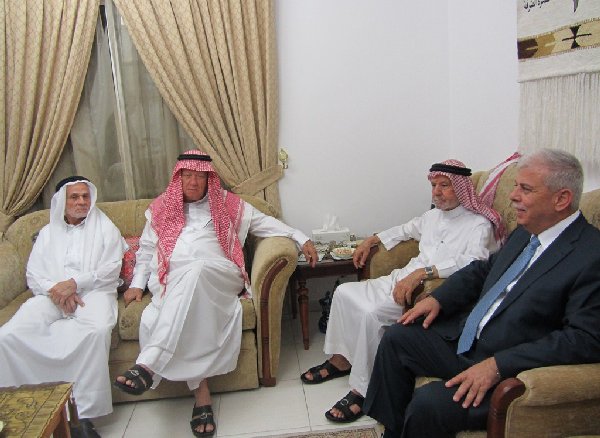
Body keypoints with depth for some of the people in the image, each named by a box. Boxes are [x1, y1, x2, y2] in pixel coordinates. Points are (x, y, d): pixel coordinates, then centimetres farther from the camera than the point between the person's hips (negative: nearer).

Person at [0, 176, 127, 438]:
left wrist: (74, 283, -11)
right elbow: (33, 274, 14)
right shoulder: (47, 233, 26)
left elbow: (110, 269, 3)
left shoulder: (105, 228, 17)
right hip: (50, 296, 4)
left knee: (96, 331, -37)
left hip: (93, 291, -3)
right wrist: (55, 289, -8)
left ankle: (84, 416, -33)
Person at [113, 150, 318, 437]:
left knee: (196, 270, -39)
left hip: (217, 276, -2)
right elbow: (146, 250, 24)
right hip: (171, 281, 2)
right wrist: (137, 284, 10)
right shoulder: (161, 208, 23)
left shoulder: (226, 204, 19)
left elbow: (265, 222, 17)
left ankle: (148, 364, -47)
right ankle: (201, 393, -31)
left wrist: (301, 238, 8)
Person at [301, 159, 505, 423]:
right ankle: (341, 360, 13)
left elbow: (473, 262, -28)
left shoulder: (479, 224, -9)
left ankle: (362, 390, -14)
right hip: (401, 279, 9)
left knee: (370, 313, -29)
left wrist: (422, 272, -36)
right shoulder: (434, 215, 16)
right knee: (344, 292, -1)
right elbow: (406, 230, 34)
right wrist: (370, 241, 27)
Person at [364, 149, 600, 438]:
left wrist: (498, 365, -28)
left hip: (514, 370, -8)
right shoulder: (526, 230, 6)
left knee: (427, 404, -25)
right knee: (397, 337, 10)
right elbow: (484, 268, 18)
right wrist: (438, 299, 3)